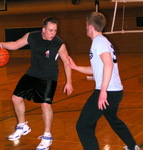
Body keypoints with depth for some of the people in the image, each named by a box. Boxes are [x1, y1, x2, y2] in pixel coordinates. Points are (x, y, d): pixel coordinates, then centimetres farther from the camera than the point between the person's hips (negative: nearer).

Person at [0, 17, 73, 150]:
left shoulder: (59, 44, -20)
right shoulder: (31, 37, -11)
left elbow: (66, 63, -9)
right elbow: (15, 45, 1)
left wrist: (68, 82, -8)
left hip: (48, 78, -5)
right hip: (32, 74, 5)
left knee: (45, 104, -16)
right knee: (16, 98, 9)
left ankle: (47, 136, 3)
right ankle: (22, 127, 31)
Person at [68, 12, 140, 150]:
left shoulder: (98, 41, -11)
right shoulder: (103, 41, 19)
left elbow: (108, 64, -26)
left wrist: (103, 91, -28)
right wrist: (75, 67, 26)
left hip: (108, 92, -10)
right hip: (117, 91, 10)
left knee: (83, 127, -6)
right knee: (113, 119, 35)